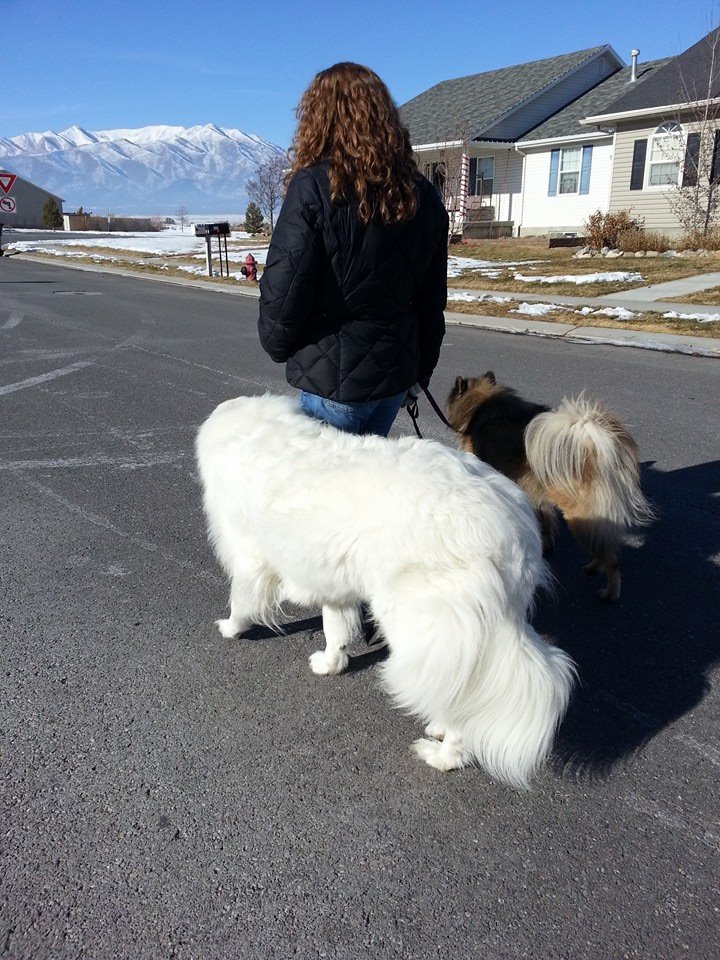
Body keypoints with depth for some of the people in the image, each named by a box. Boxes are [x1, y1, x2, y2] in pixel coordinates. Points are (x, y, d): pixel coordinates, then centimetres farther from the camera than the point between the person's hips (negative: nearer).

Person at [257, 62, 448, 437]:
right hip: (395, 375, 6)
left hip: (332, 378, -6)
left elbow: (283, 290, -13)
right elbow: (432, 301, 12)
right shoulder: (423, 196, 6)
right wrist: (421, 371, 21)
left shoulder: (313, 187, -12)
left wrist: (277, 344, 6)